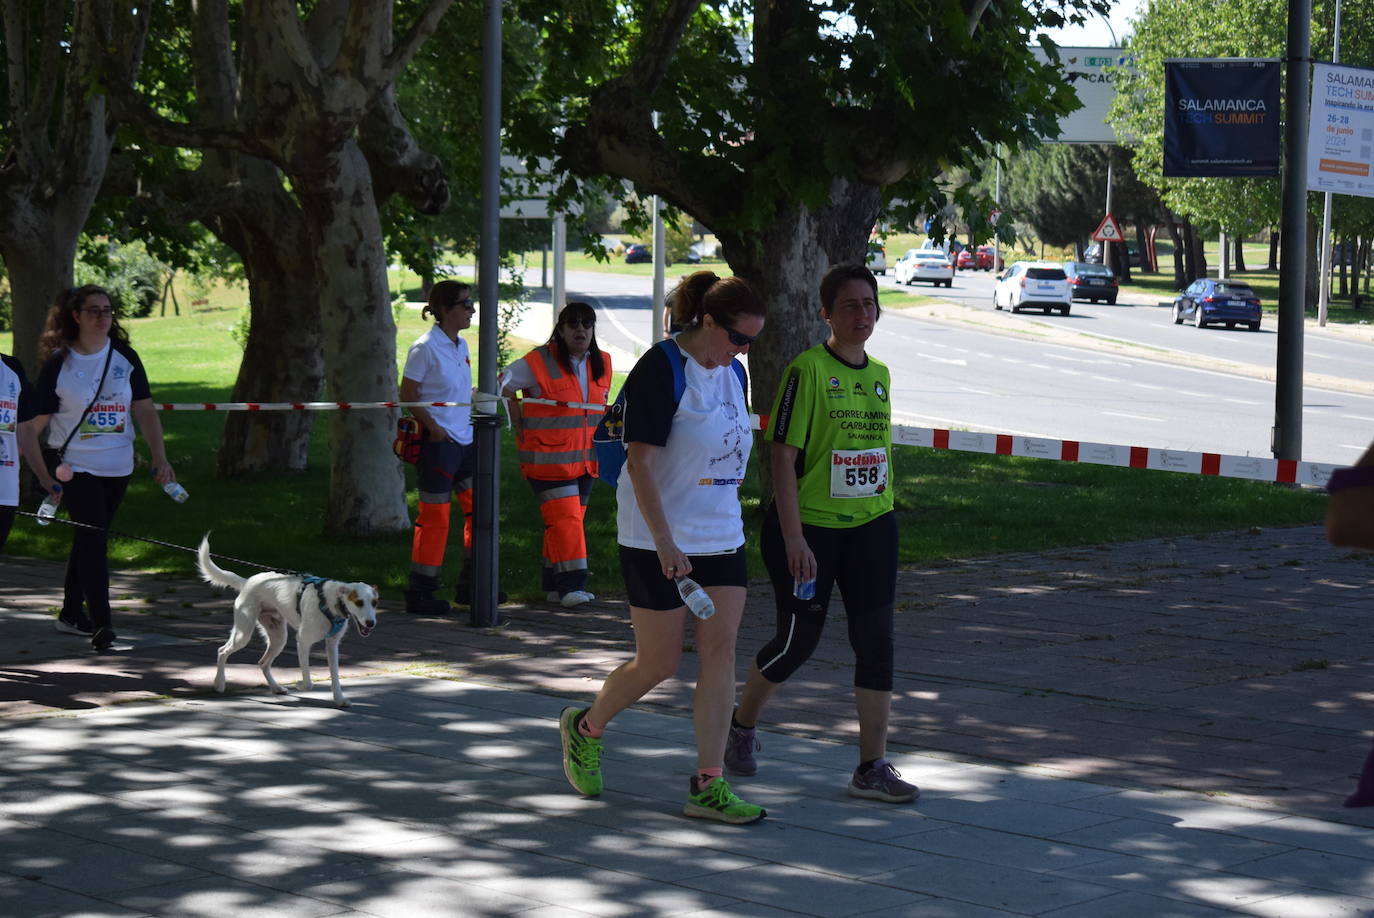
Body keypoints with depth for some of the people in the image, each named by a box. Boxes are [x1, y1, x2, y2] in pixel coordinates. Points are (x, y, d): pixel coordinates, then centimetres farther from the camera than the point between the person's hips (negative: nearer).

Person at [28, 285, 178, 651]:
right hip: (76, 466, -4)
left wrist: (159, 456, -5)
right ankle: (101, 623, -11)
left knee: (90, 539, 14)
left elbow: (144, 410, 3)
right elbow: (37, 418, -5)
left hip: (117, 468, 4)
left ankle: (71, 613, 28)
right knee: (92, 541, -11)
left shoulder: (125, 357, 4)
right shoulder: (59, 362, -6)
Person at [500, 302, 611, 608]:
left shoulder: (602, 364, 8)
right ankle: (570, 585, -11)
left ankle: (555, 584, 17)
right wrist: (520, 426, -2)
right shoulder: (538, 363, -10)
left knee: (571, 520, 9)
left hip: (585, 460, 6)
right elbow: (502, 387, -2)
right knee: (564, 519, -13)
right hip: (548, 459, -6)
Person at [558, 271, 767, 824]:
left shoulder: (731, 374, 10)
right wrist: (665, 542, -23)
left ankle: (708, 785, 1)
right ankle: (586, 728, 28)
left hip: (722, 537, 7)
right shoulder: (661, 370, -14)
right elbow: (641, 462, -19)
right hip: (659, 542, -7)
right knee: (659, 663, 0)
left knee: (720, 650, -1)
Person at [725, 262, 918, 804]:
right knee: (798, 639, 4)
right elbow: (783, 456, -16)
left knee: (876, 639, -2)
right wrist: (793, 538, -21)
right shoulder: (808, 370, -12)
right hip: (808, 524, -6)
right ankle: (742, 725, 31)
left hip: (870, 525, 6)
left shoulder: (879, 374, 9)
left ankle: (872, 768, 2)